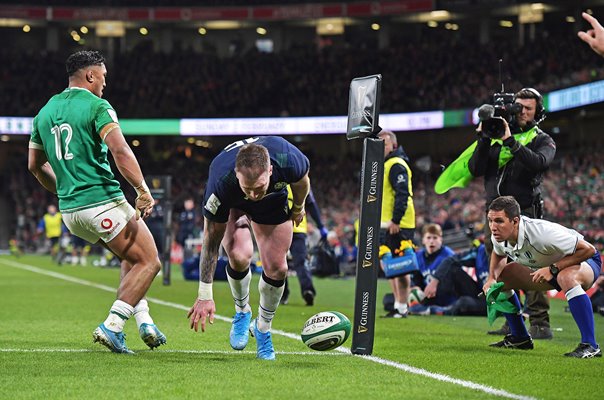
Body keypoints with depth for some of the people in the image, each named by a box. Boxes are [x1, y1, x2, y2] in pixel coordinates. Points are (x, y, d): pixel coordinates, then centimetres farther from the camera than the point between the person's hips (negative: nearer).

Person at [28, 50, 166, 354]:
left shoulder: (45, 112, 14)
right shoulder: (97, 106, -8)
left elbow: (35, 166, 22)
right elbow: (120, 151, -22)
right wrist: (143, 191, -17)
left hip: (70, 211, 8)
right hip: (104, 202, -8)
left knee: (132, 256, 24)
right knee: (148, 262, 3)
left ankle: (142, 318, 10)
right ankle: (112, 326, -10)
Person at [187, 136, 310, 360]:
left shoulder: (288, 160, -41)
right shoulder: (220, 183, -42)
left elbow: (301, 182, -12)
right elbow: (211, 240, -30)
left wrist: (298, 208, 9)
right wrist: (204, 296, -27)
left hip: (274, 199, 2)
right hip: (231, 205, -2)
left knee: (277, 268, -8)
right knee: (239, 256, -24)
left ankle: (263, 329, 17)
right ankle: (242, 312, 6)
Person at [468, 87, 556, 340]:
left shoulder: (542, 140, 6)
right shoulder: (496, 136, 15)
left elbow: (539, 162, -17)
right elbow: (475, 169, 6)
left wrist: (511, 142, -21)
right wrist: (484, 139, -5)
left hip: (525, 214, -5)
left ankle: (540, 323, -14)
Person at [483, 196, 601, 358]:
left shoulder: (542, 233, -38)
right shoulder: (499, 235, -17)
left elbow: (588, 249, -32)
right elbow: (498, 254, 10)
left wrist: (553, 269, -35)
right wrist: (492, 278, -10)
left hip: (585, 260, -8)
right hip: (547, 267, 8)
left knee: (566, 278, -42)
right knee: (501, 278, 3)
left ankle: (590, 346, -38)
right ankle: (520, 338, 16)